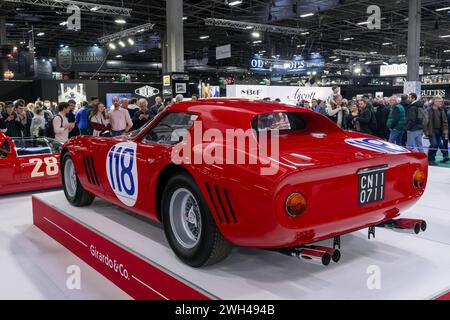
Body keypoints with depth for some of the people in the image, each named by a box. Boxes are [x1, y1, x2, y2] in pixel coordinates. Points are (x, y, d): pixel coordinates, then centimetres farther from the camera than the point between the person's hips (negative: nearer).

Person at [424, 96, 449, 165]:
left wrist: (445, 129, 2)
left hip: (439, 131, 6)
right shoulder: (429, 110, -10)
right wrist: (426, 130, -13)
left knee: (438, 144, 10)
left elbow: (445, 120, 11)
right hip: (432, 130, -6)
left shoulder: (441, 110, 9)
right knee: (433, 144, -11)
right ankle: (430, 160, 1)